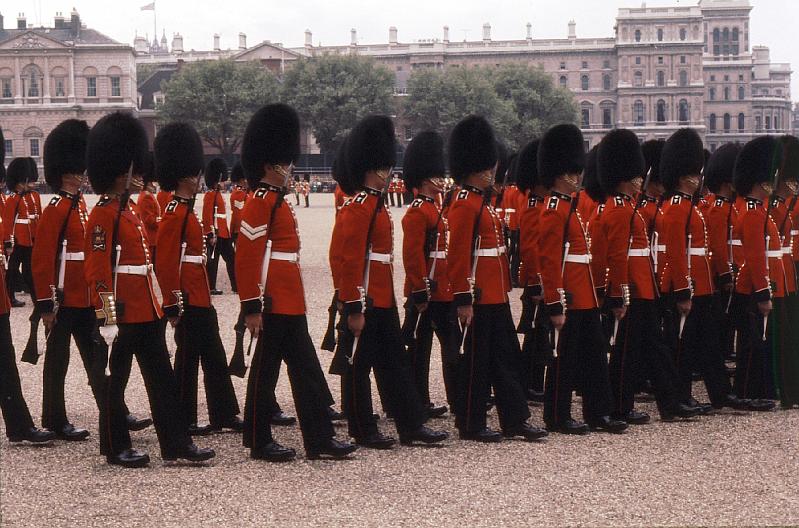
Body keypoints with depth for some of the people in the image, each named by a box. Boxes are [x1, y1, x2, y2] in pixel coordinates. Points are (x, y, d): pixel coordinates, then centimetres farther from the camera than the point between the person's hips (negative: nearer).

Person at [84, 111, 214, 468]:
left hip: (146, 313, 10)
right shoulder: (104, 215, -14)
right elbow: (97, 270, -19)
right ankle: (116, 448, 12)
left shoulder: (128, 211, 16)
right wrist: (107, 317, -21)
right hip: (122, 315, -10)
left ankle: (176, 443, 11)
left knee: (162, 378, 8)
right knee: (114, 379, 3)